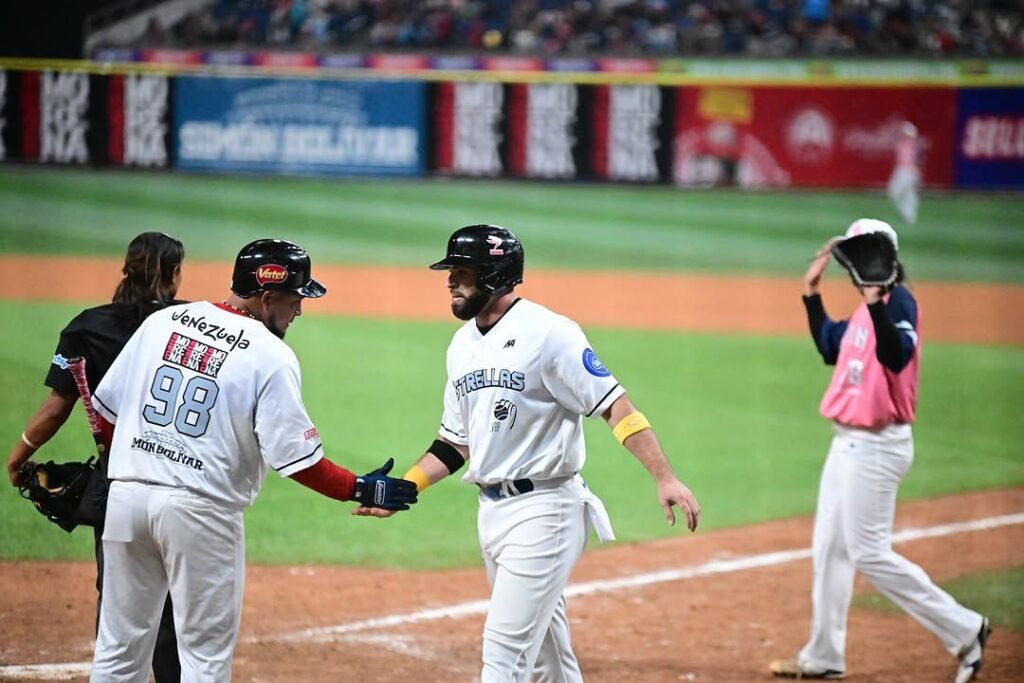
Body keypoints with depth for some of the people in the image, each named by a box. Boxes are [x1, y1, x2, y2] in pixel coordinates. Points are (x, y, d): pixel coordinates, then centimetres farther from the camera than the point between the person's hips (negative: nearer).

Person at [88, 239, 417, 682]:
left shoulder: (161, 322, 6)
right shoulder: (271, 356, -9)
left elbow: (106, 407, 9)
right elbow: (297, 459, -11)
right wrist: (361, 490, 0)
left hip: (127, 495, 5)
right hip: (201, 511, -5)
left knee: (120, 646, 12)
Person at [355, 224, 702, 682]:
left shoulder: (547, 333, -14)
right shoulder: (463, 343, 11)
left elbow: (614, 405, -16)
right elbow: (455, 442, 19)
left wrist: (665, 478, -24)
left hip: (544, 510, -8)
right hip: (492, 511, 8)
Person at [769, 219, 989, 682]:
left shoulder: (898, 301, -17)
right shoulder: (869, 308, 12)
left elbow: (896, 356, -34)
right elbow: (830, 346, 26)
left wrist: (875, 301, -43)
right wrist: (812, 291, 22)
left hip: (877, 447, -10)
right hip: (848, 442, 10)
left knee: (869, 554, -8)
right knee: (829, 549, 14)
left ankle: (962, 630, -1)